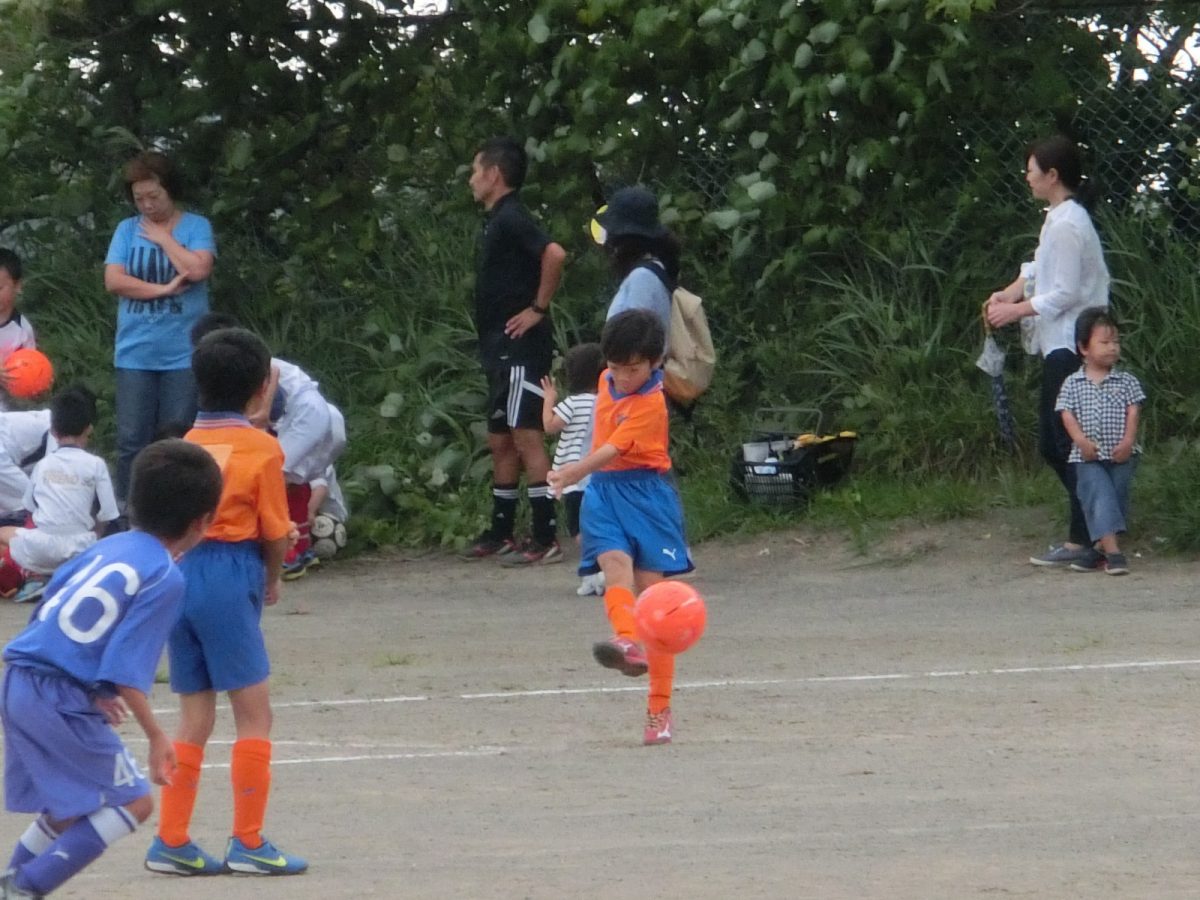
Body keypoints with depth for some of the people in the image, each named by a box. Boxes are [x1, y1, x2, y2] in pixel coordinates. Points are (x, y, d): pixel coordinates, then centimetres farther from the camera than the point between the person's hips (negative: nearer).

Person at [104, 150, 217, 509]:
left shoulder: (196, 227, 3)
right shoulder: (128, 230, 8)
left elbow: (198, 269, -14)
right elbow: (113, 280, -3)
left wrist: (163, 238, -4)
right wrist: (163, 289, -10)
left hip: (182, 355, -2)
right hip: (135, 354, 2)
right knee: (131, 440, -1)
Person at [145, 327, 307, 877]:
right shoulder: (262, 448, -4)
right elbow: (275, 532, -3)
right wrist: (272, 580, 17)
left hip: (176, 577, 6)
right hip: (230, 576, -6)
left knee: (195, 718, 13)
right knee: (254, 712, 2)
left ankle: (171, 843, 13)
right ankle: (248, 842, 1)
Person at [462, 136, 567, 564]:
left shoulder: (510, 219, -13)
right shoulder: (496, 222, 17)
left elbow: (554, 254, -30)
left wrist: (538, 309, -21)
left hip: (521, 348, -11)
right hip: (501, 351, 11)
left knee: (526, 436, -12)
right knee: (500, 440, 15)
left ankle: (546, 538, -13)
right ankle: (500, 533, 24)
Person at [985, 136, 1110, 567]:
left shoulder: (1067, 225, -17)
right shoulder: (1059, 219, 13)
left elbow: (1065, 294, -20)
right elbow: (1041, 268, 25)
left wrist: (1015, 311, -12)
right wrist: (1012, 292, 8)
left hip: (1070, 348, -10)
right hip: (1060, 347, 10)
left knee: (1070, 443, -8)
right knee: (1051, 444, 13)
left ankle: (1081, 540, -6)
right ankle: (1092, 526, 18)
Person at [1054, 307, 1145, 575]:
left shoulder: (1126, 382, 6)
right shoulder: (1072, 384, 4)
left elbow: (1133, 413, 0)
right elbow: (1067, 415, -2)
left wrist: (1128, 441, -14)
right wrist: (1082, 440, -18)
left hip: (1121, 455, 2)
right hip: (1088, 456, -2)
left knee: (1117, 498, 2)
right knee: (1099, 495, -17)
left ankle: (1103, 551, 12)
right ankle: (1112, 550, -25)